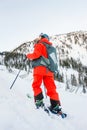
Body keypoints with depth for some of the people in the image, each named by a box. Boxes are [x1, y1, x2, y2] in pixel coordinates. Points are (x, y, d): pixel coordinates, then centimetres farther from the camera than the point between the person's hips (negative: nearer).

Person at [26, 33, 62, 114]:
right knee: (51, 88, 1)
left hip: (40, 68, -6)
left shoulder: (40, 45, 3)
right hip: (48, 70, 7)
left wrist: (28, 56, 5)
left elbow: (36, 54, -12)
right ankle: (55, 105, -6)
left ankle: (39, 101, -11)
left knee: (36, 85, 2)